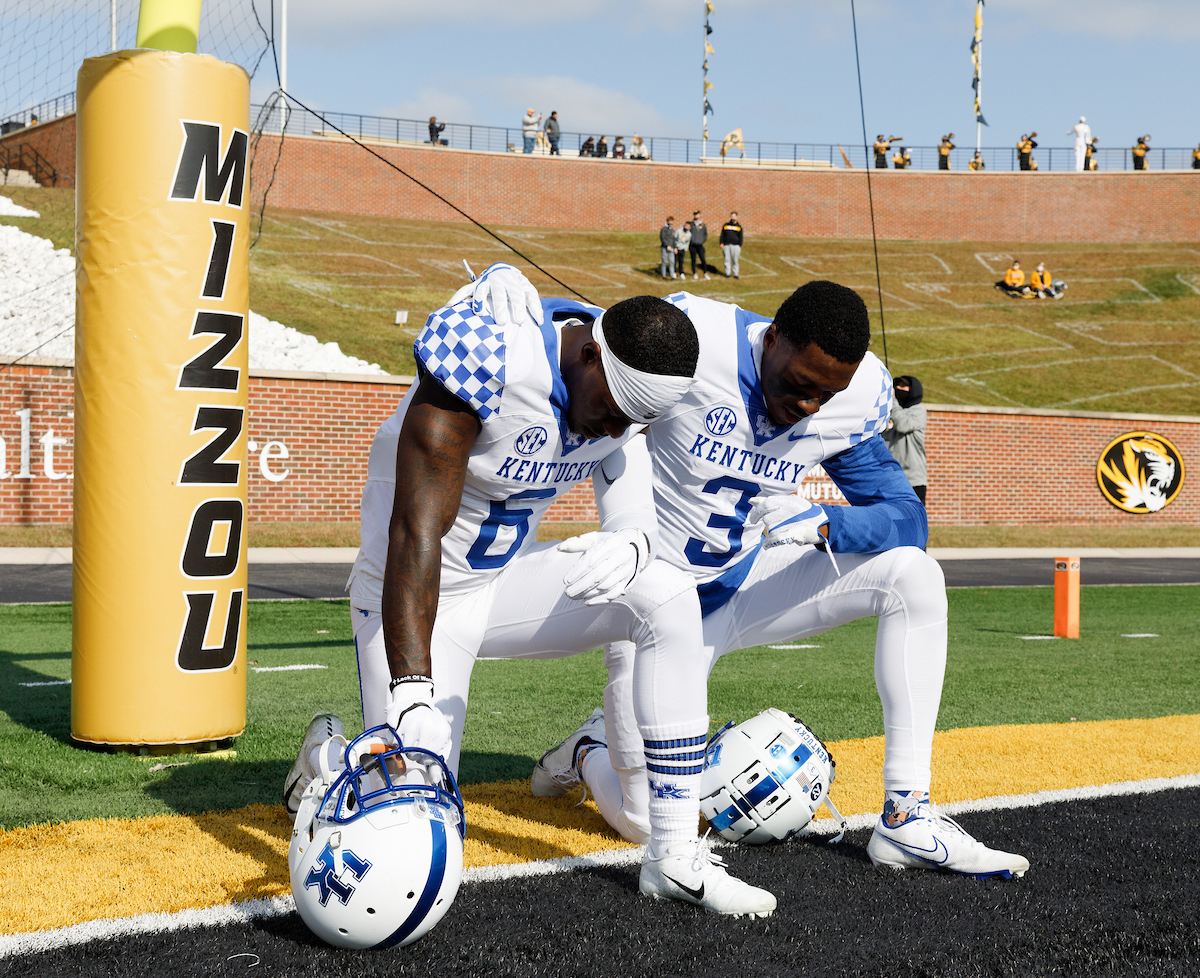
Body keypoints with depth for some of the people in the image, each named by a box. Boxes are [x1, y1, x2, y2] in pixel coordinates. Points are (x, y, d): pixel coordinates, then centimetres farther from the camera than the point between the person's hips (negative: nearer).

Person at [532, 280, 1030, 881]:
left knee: (916, 576, -15)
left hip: (751, 581, 5)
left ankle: (906, 822, -11)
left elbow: (907, 517, -8)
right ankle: (589, 756, 28)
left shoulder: (856, 400, -11)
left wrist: (822, 527, -29)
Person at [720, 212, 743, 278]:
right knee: (727, 259, 3)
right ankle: (727, 273, 11)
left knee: (735, 260, 0)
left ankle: (735, 274, 7)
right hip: (726, 245, 1)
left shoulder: (739, 226, 8)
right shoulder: (725, 225, 10)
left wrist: (740, 246, 0)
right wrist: (721, 243, 0)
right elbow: (722, 235, 11)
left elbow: (740, 237, 8)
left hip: (735, 245, -1)